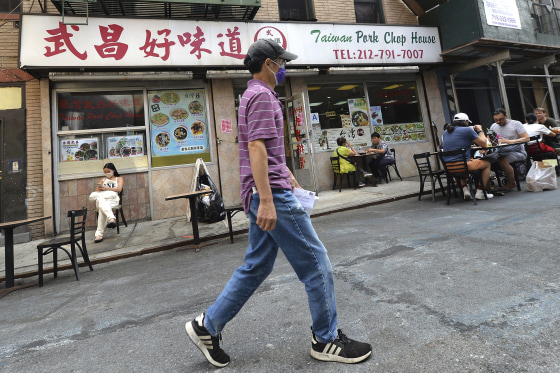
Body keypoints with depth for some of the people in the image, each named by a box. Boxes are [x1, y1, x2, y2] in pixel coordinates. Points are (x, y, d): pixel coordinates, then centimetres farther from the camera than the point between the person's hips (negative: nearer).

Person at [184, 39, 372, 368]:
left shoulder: (258, 94, 24)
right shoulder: (262, 95, -8)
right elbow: (256, 148, -21)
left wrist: (290, 178, 29)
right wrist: (266, 200, -26)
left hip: (266, 194, 10)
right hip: (271, 194, -10)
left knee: (256, 267, 15)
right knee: (316, 263, 0)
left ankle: (207, 326, 24)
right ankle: (326, 340, 17)